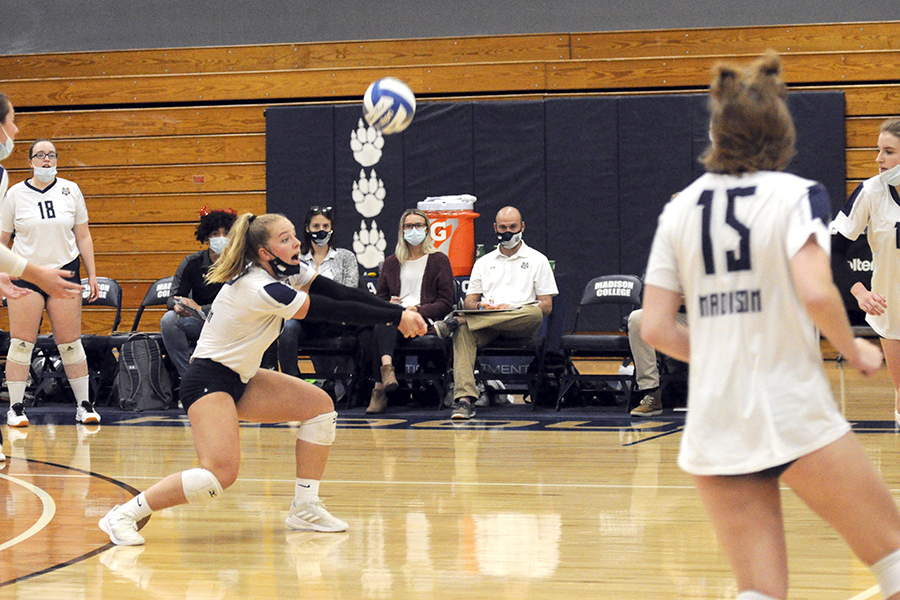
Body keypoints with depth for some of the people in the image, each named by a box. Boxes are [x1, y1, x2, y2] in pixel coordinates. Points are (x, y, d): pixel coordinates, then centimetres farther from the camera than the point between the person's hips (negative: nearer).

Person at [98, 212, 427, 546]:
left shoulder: (287, 271, 2)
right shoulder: (261, 289, -26)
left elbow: (341, 293, -3)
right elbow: (335, 311, -24)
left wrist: (400, 313, -12)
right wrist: (396, 318, -18)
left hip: (240, 378, 10)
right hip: (208, 381, -10)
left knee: (320, 406, 5)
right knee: (221, 472, -26)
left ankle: (305, 509, 10)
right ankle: (124, 515, -15)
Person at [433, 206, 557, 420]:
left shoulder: (537, 260, 14)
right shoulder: (484, 262, 25)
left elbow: (546, 306, 6)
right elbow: (469, 301, 19)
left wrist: (510, 308, -11)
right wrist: (479, 306, -8)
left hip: (521, 324, -2)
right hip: (487, 327, 2)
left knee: (534, 314, -39)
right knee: (463, 332, -34)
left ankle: (456, 321, -41)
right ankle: (464, 399, -49)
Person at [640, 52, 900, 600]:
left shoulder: (680, 209, 8)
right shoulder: (797, 195, -4)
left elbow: (656, 328, 5)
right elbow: (816, 292, -20)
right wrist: (855, 350, -2)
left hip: (713, 426, 4)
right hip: (795, 416, -4)